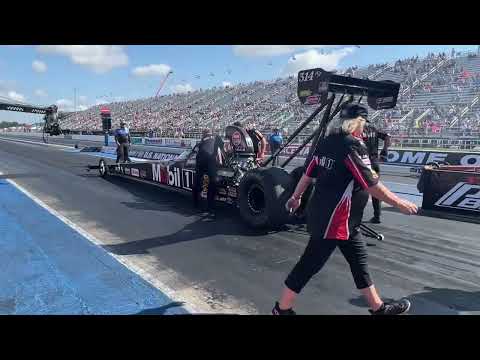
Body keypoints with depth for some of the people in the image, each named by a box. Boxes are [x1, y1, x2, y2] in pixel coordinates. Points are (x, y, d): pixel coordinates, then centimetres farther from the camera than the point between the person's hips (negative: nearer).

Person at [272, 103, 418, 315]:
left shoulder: (326, 142, 7)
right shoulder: (354, 145, -17)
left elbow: (308, 173, 13)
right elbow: (371, 185, -18)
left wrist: (296, 197, 24)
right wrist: (400, 204, -8)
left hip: (325, 215, 9)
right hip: (334, 220, -9)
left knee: (359, 259, 18)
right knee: (309, 264, 3)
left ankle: (378, 307, 33)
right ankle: (282, 309, 18)